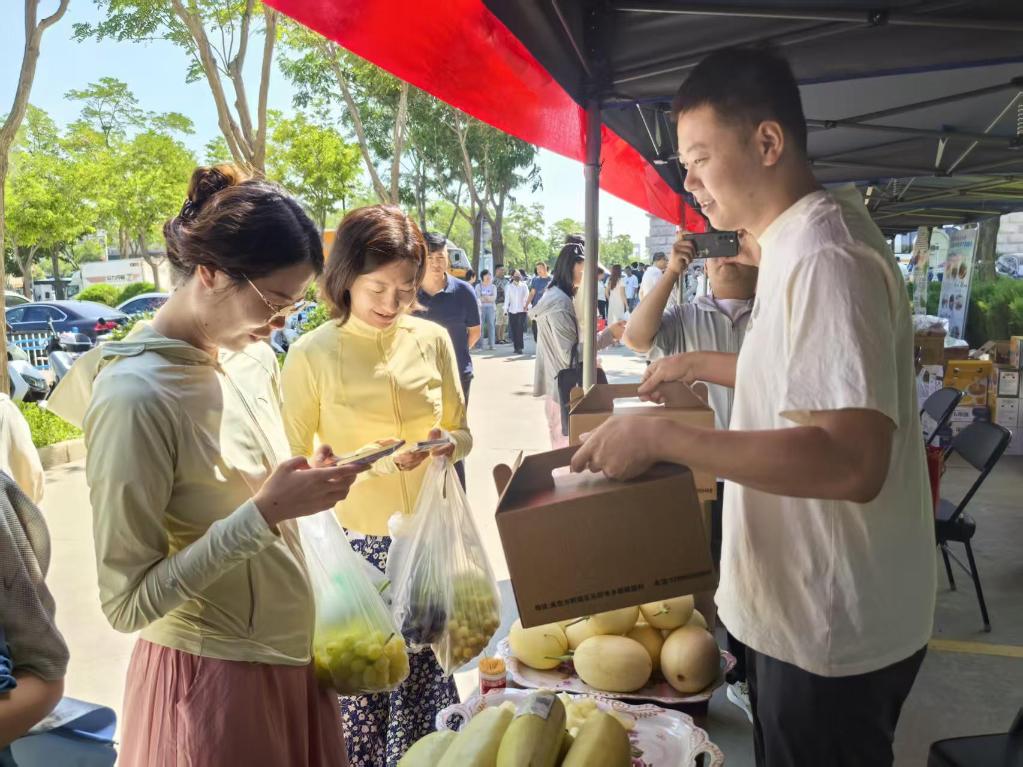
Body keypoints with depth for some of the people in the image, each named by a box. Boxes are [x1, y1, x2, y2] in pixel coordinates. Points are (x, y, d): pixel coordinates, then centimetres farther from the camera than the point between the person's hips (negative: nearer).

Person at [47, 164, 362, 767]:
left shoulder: (256, 356, 0)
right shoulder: (135, 394, -22)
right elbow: (128, 602, -20)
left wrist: (309, 485, -3)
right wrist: (264, 512, -26)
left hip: (293, 652, 7)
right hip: (212, 676, -7)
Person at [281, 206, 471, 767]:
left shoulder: (432, 340, 2)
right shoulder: (312, 355, -7)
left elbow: (460, 432, 13)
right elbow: (295, 463, -5)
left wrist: (449, 442, -10)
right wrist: (373, 461, -18)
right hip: (354, 545, -3)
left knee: (429, 679, 12)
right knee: (359, 687, 6)